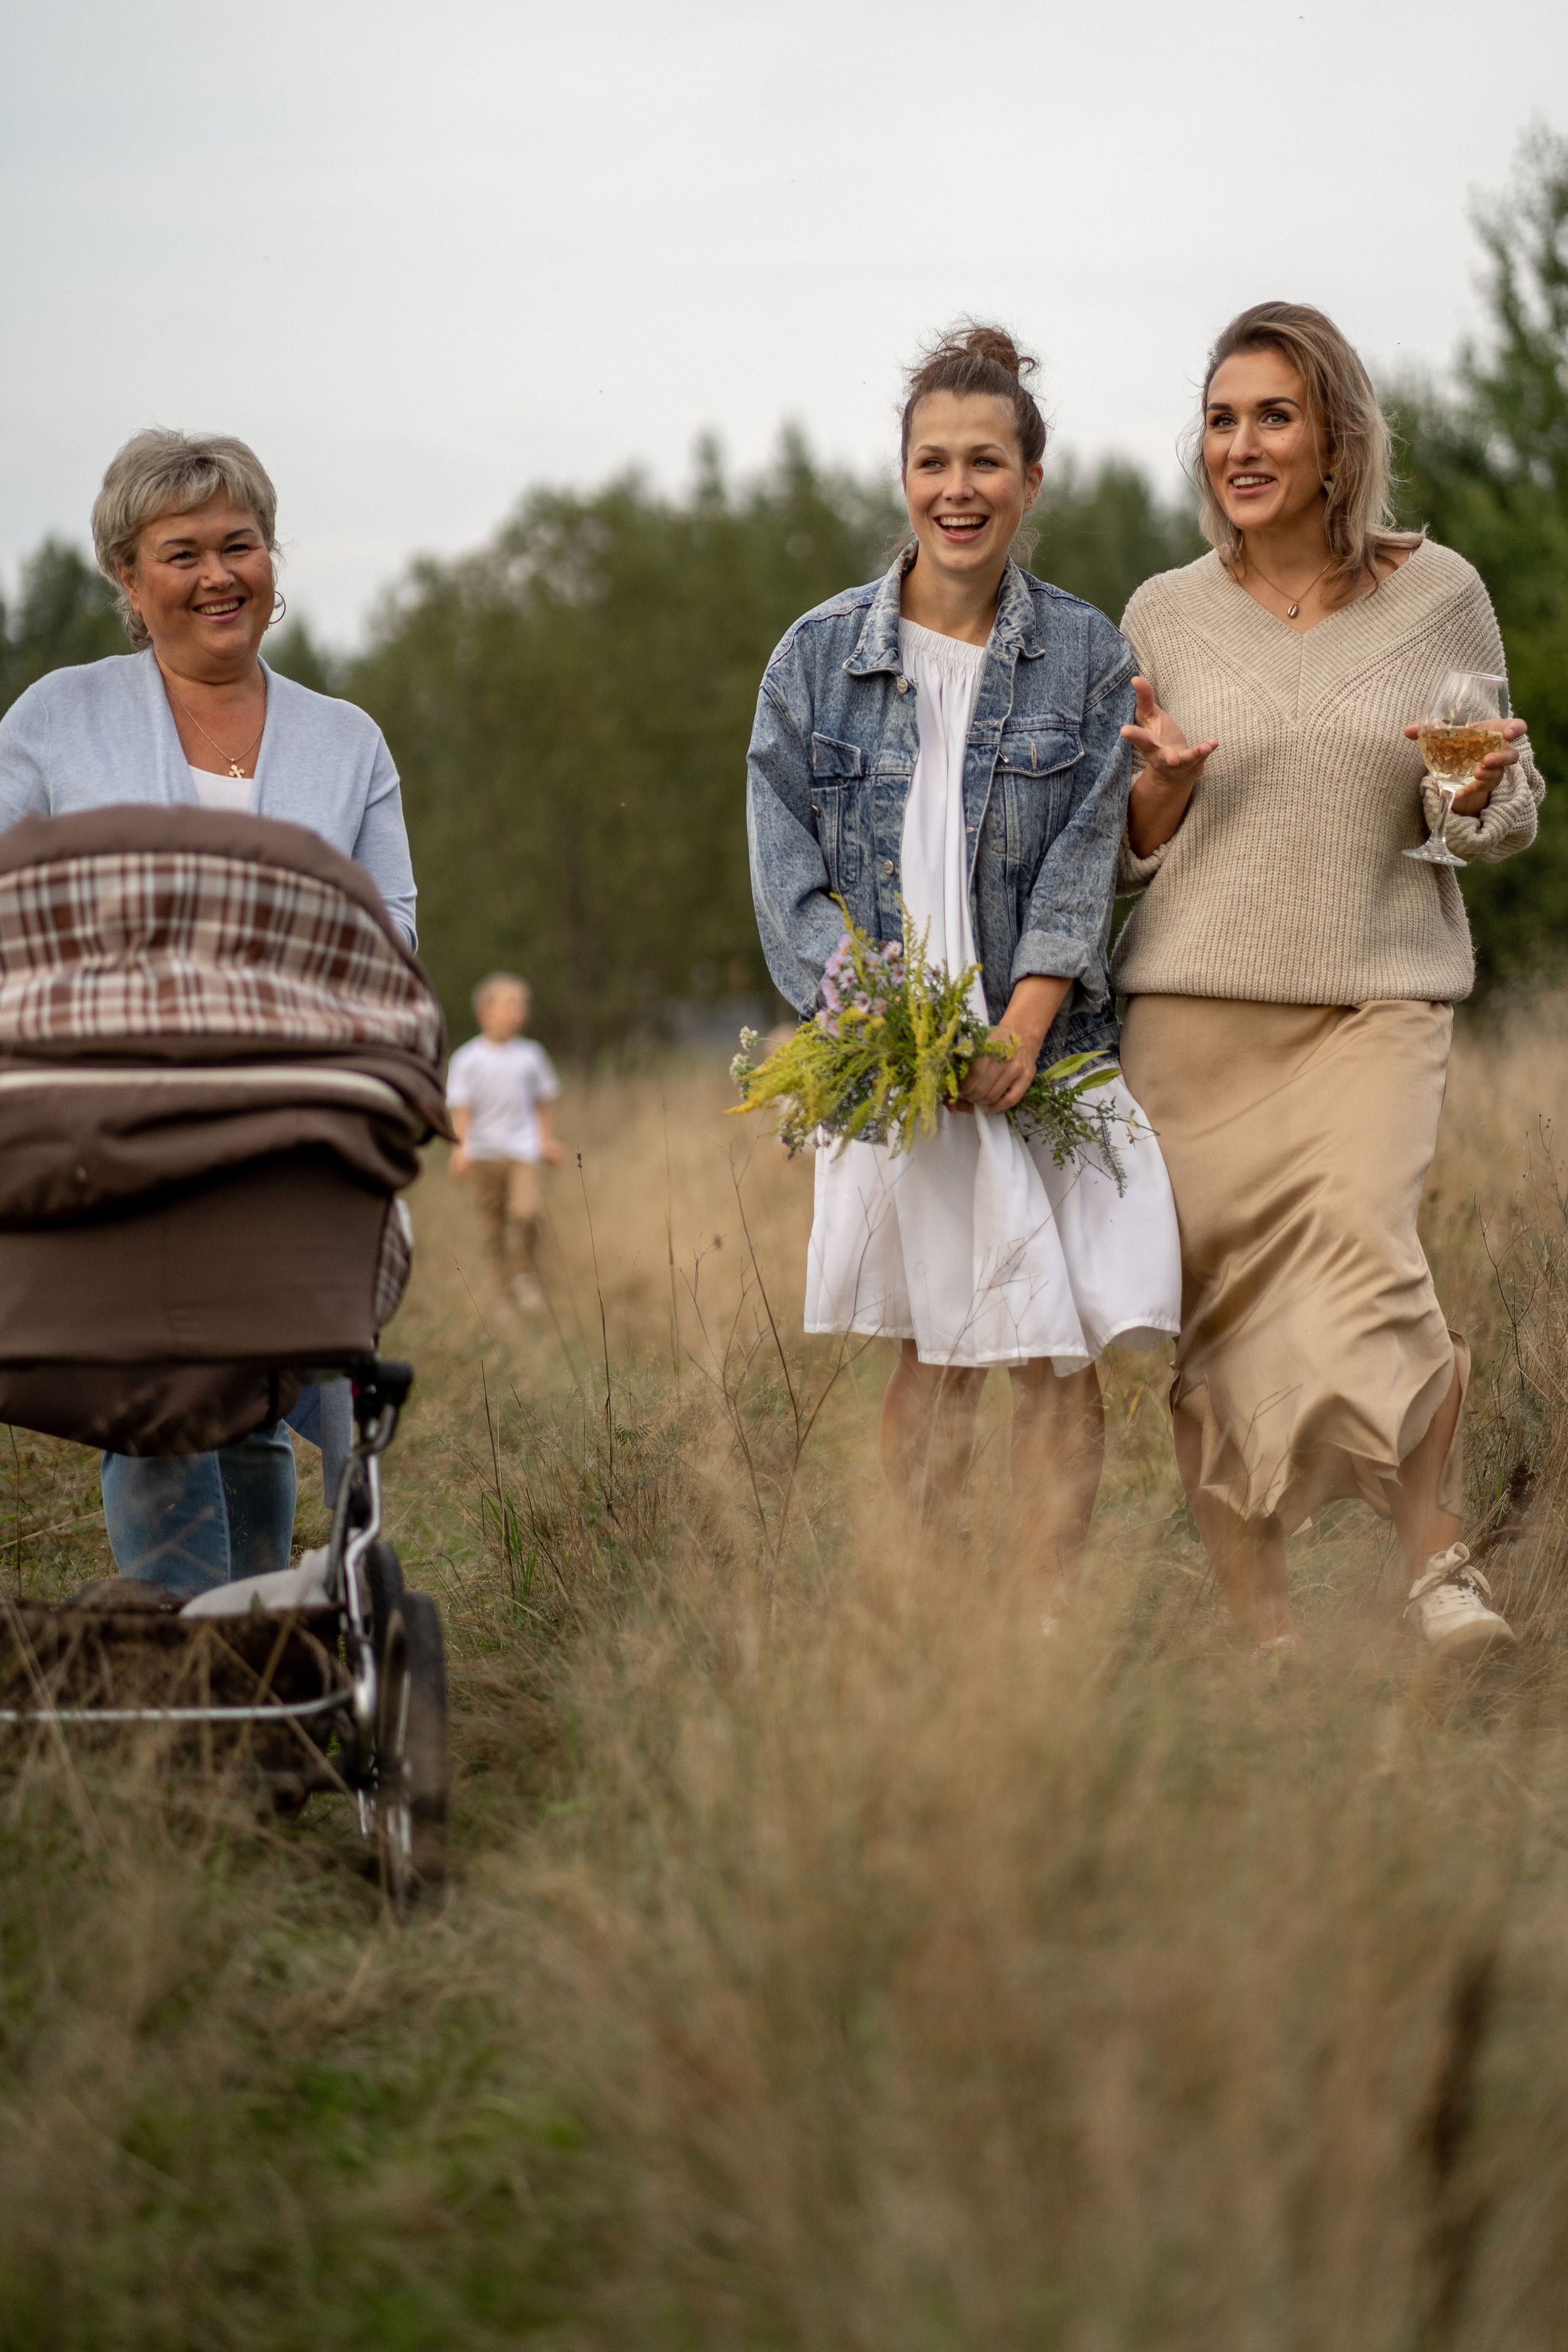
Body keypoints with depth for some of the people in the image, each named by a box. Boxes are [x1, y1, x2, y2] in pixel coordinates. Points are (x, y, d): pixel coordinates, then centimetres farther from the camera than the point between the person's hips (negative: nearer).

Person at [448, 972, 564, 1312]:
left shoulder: (531, 1054, 5)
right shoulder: (467, 1058, -2)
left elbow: (542, 1102, 17)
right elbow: (461, 1106, -3)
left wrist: (545, 1139, 14)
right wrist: (462, 1146, -12)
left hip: (523, 1147, 1)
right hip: (484, 1152, -1)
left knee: (526, 1211, -18)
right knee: (493, 1223, 4)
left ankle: (525, 1277, 1)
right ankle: (501, 1291, 13)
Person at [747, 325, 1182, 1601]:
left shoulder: (1088, 656, 5)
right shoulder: (819, 656, 6)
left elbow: (1085, 858, -1)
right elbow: (787, 860, 2)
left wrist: (1024, 1027, -15)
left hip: (1045, 1048, 0)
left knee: (1061, 1351, -6)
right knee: (935, 1352, 3)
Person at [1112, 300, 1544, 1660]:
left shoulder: (1440, 593, 5)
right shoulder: (1166, 615, 8)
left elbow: (1512, 818, 13)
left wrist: (1477, 792, -10)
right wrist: (1161, 780, -7)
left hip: (1377, 997, -2)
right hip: (1196, 1002, 2)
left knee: (1362, 1234, -25)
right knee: (1215, 1321, -4)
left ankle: (1440, 1562, -9)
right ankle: (1260, 1635, 6)